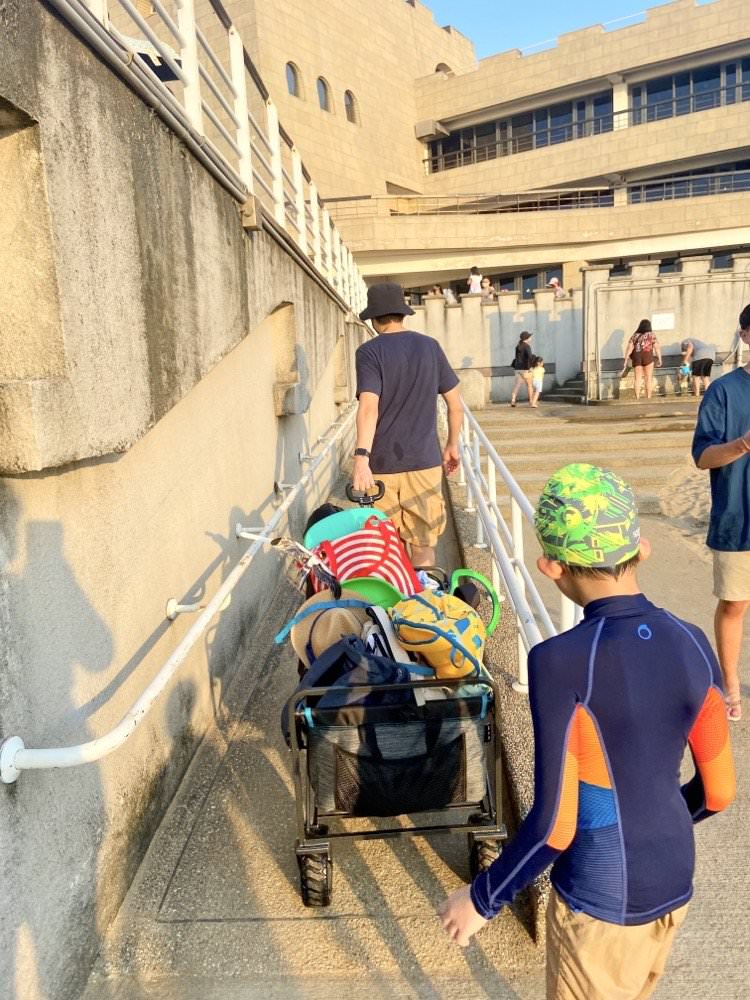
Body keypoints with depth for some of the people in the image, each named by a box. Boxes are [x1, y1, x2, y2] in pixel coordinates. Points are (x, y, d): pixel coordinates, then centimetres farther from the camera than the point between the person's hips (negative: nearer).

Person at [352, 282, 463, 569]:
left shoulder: (369, 352, -5)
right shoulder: (430, 346, 5)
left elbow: (369, 407, -20)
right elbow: (456, 405, 8)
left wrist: (361, 457, -27)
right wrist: (452, 445, 21)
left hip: (382, 465, -2)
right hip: (424, 462, 2)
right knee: (423, 548, 12)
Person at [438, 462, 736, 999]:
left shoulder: (561, 661, -28)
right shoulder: (692, 645, -10)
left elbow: (553, 824, -23)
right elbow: (719, 790, 0)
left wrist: (482, 898, -8)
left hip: (601, 897, -5)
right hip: (674, 882, 6)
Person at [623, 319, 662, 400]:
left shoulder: (634, 336, 6)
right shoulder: (651, 335, 1)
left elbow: (629, 349, -1)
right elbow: (657, 348, -3)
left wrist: (626, 361, 1)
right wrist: (659, 359, 2)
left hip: (636, 358, 2)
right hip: (647, 357, -2)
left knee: (638, 379, 6)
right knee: (649, 378, 5)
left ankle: (637, 398, 0)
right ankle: (648, 397, 2)